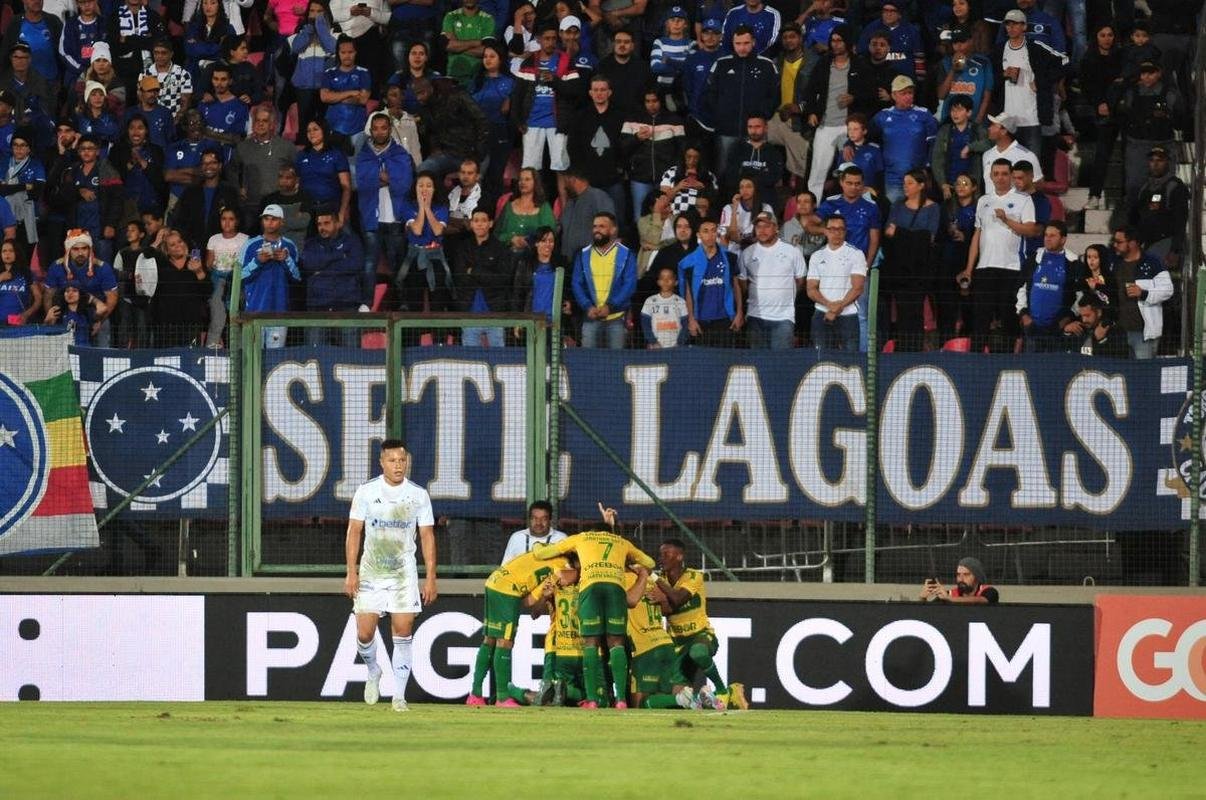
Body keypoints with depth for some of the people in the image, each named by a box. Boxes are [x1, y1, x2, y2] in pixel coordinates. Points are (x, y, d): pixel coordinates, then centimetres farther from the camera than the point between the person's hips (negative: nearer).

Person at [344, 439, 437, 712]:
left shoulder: (418, 495, 1)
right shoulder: (366, 492, -2)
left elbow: (427, 536, 4)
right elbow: (354, 531, 0)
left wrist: (431, 578, -1)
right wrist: (351, 573, -7)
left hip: (404, 573, 0)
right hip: (370, 571, 0)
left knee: (403, 633, -7)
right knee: (364, 633, -3)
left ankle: (399, 695, -1)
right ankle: (373, 672, 28)